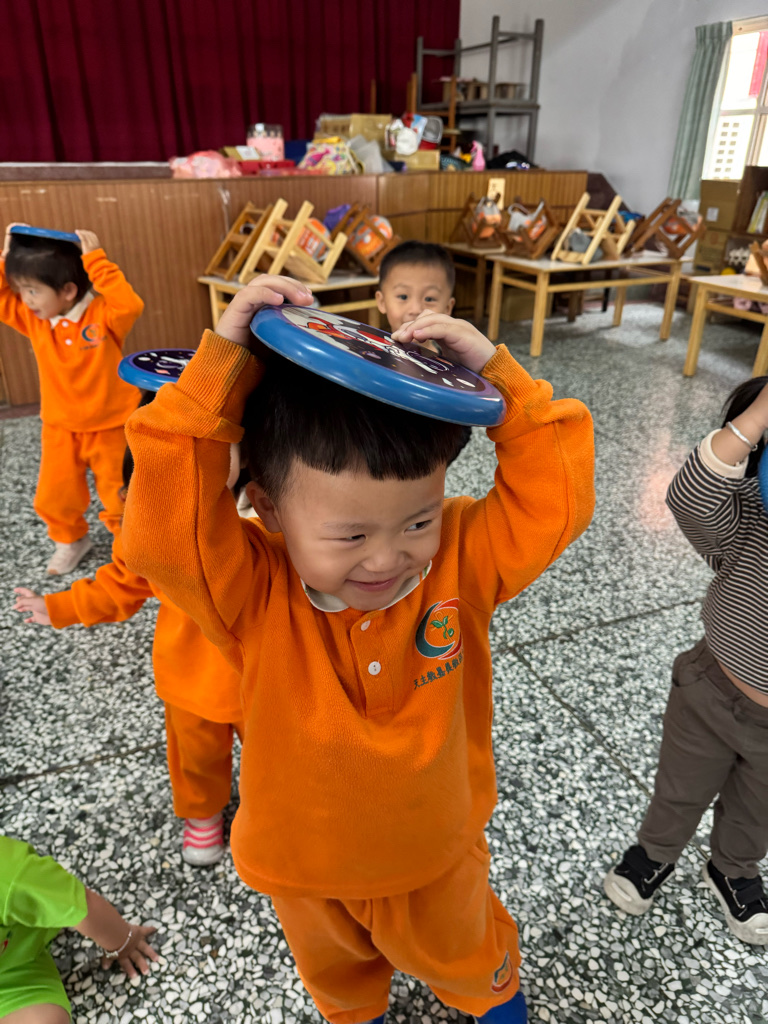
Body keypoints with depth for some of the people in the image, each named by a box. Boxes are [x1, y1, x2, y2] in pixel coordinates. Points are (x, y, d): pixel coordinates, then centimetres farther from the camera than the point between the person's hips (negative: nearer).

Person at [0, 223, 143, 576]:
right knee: (54, 497, 8)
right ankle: (71, 539, 36)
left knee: (118, 494, 7)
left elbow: (130, 305, -38)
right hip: (60, 427, 5)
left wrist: (95, 259, -37)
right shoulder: (33, 319, -3)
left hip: (109, 425, -4)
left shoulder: (102, 315, -19)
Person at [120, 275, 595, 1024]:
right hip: (301, 865, 1)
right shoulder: (253, 593, -31)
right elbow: (162, 529, -45)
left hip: (436, 852, 0)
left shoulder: (463, 557, -25)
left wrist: (497, 375, -38)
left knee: (459, 954, 35)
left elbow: (555, 499, -31)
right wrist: (223, 364, -48)